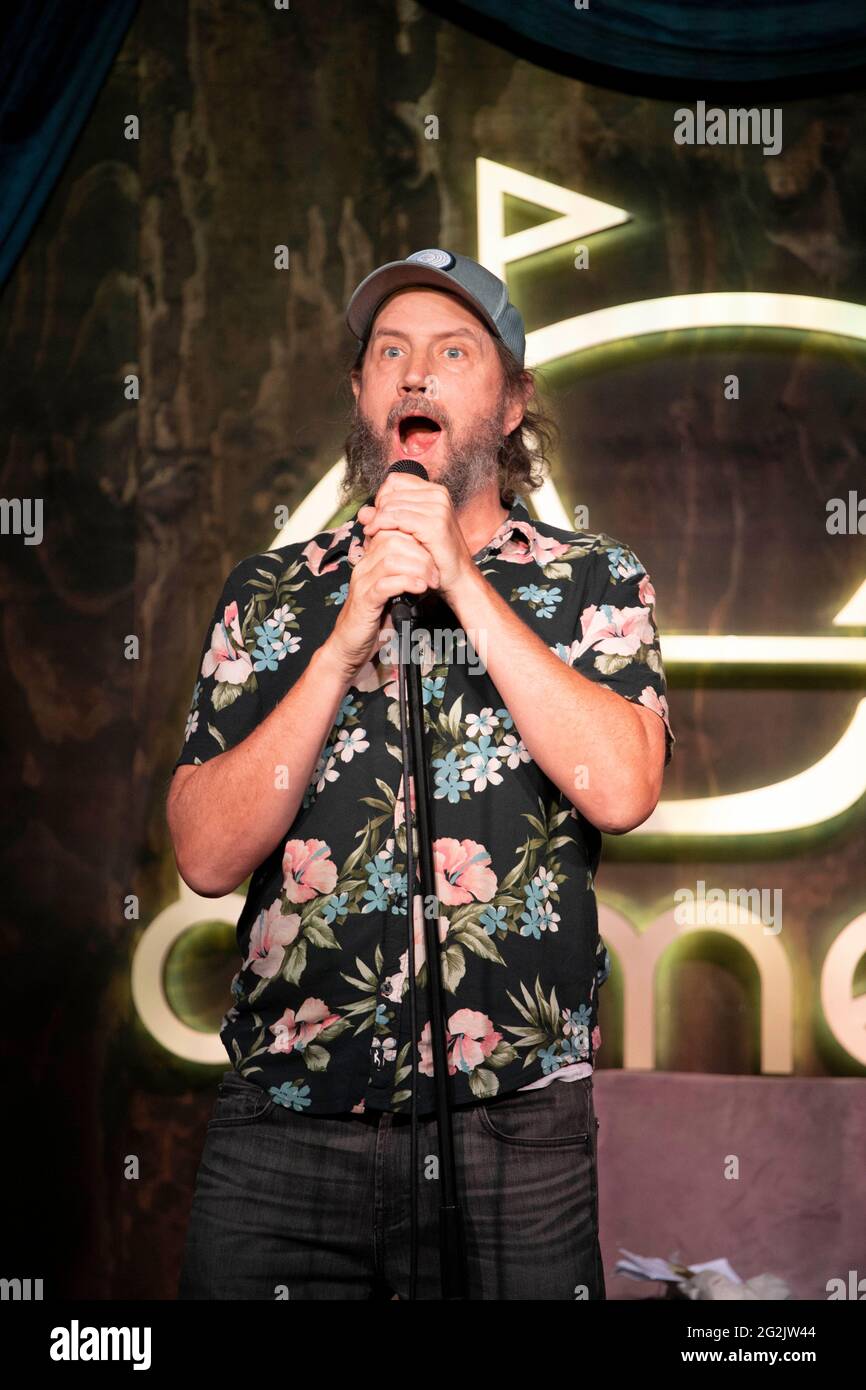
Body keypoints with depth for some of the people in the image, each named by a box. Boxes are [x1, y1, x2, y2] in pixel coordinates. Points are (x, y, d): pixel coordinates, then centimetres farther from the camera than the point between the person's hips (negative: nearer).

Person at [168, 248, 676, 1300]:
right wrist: (347, 641, -11)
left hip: (511, 1132, -1)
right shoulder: (269, 593, 8)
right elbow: (207, 856, -2)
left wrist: (460, 581, -11)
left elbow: (620, 789, -13)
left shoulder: (594, 580, 5)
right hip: (281, 1126, 1)